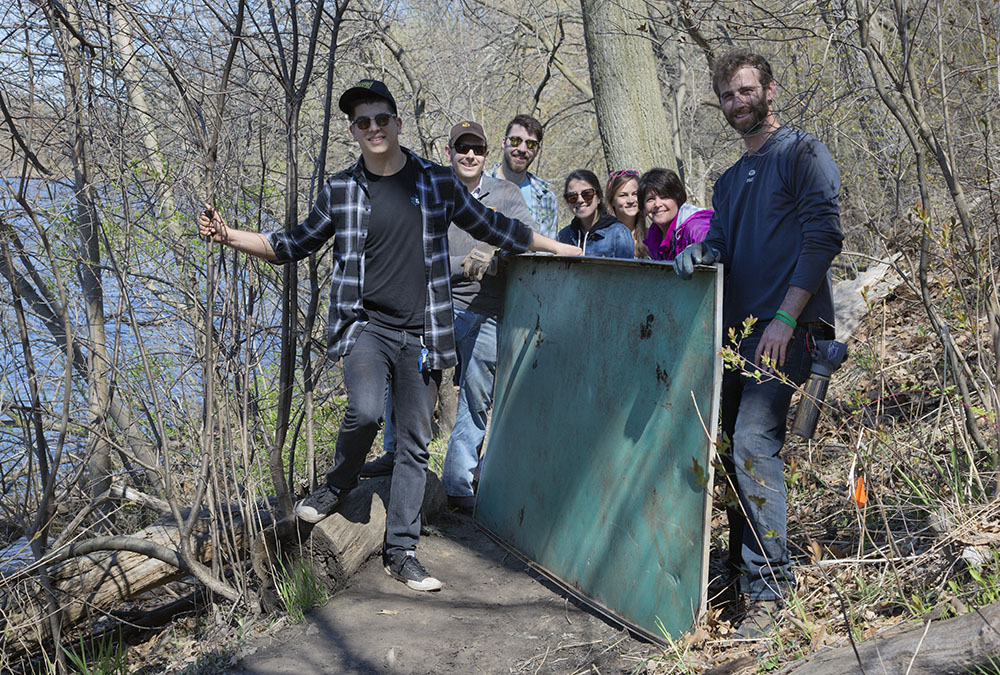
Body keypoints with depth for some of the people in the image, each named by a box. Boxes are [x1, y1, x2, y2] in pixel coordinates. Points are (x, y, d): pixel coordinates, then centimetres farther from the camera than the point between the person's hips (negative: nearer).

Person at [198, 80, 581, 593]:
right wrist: (228, 236, 3)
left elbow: (489, 226, 15)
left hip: (421, 334, 1)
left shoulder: (436, 182, 4)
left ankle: (400, 552, 16)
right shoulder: (340, 189, 4)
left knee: (414, 442, 4)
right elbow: (296, 245, 13)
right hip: (365, 324, -1)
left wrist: (562, 248, 18)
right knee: (364, 412, -26)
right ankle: (337, 486, 6)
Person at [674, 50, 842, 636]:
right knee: (735, 444, 9)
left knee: (753, 440, -19)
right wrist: (701, 254, -3)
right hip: (739, 329, 8)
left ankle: (769, 587, -14)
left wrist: (785, 318, -19)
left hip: (786, 328, -8)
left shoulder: (803, 153, 0)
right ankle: (742, 563, 23)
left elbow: (824, 236, -11)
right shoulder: (730, 180, 24)